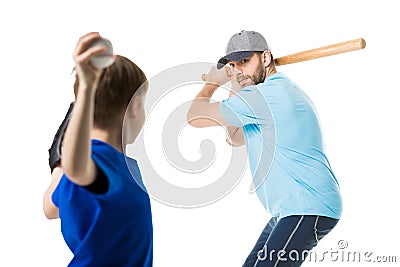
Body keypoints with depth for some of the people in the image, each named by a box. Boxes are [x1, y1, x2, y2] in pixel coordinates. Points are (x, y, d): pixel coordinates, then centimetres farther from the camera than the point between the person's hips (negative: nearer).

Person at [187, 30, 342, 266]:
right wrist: (235, 90, 19)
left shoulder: (266, 94, -15)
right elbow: (235, 138, 28)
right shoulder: (280, 91, 19)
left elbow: (195, 117, -7)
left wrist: (211, 83, 11)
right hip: (288, 211, 11)